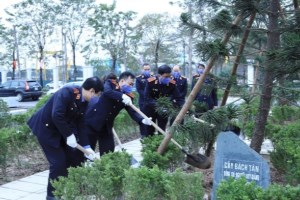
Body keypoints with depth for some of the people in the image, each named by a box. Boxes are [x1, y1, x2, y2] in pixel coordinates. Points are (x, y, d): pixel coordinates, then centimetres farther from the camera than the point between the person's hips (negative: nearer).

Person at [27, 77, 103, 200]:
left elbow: (80, 125, 0)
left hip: (62, 130, 8)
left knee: (75, 157, 7)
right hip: (46, 127, -8)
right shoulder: (67, 92, -28)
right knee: (58, 162, -9)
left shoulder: (84, 102, -3)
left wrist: (86, 146, -5)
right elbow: (56, 116, -35)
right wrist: (69, 135, -28)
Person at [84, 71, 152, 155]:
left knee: (108, 151, 6)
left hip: (106, 126, 5)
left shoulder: (128, 96, 0)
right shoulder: (110, 83, -11)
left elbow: (132, 112, -10)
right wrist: (122, 96, -48)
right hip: (92, 121, -5)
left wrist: (143, 120, -30)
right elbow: (107, 92, -34)